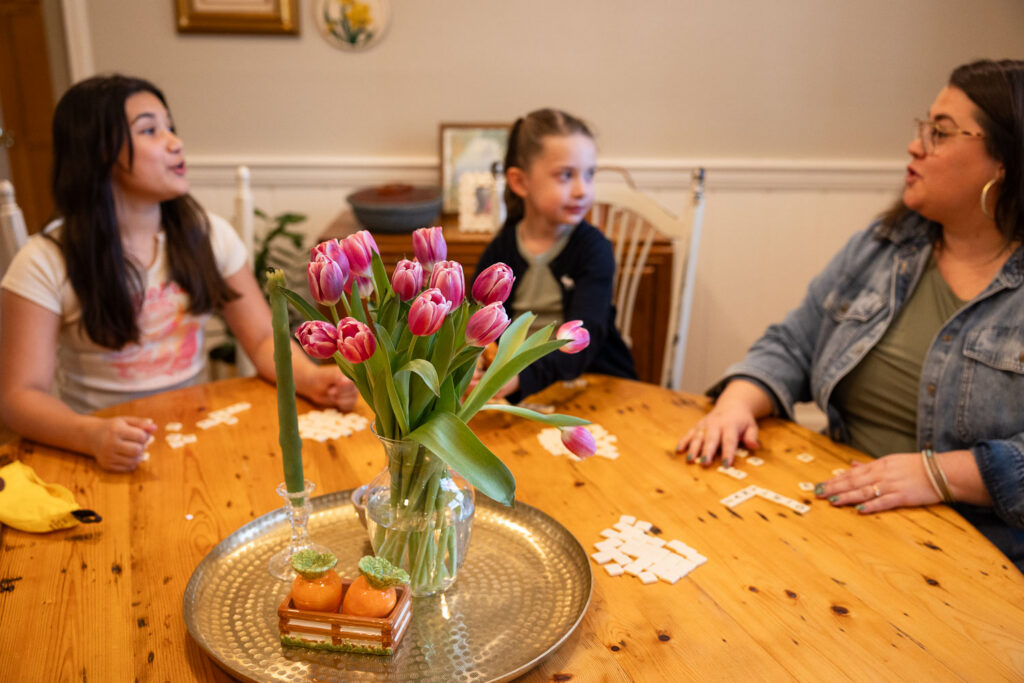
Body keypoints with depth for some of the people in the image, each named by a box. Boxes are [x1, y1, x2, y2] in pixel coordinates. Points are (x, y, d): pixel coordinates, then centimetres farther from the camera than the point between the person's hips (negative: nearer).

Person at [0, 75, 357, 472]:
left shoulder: (208, 235, 3)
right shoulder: (46, 263, -7)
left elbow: (264, 338, 2)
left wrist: (310, 378, -20)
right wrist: (92, 435, -31)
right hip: (108, 453, -3)